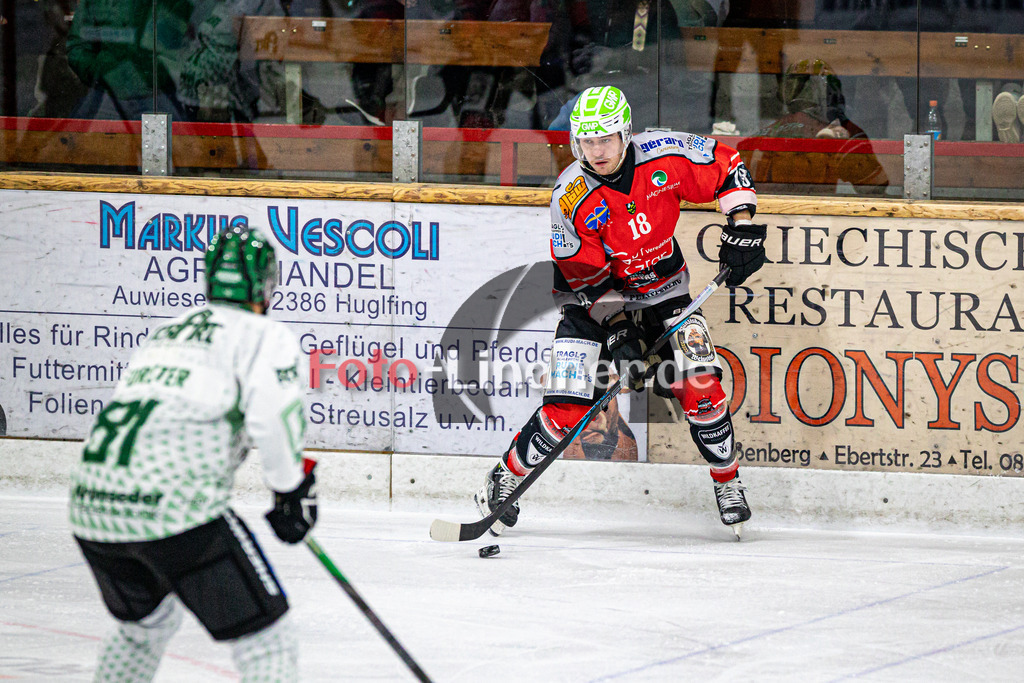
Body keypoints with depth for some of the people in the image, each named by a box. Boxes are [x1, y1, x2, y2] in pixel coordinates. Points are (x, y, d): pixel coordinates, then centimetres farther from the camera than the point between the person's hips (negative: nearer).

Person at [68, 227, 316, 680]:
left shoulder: (165, 334, 29)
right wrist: (291, 488, 3)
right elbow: (274, 414, -11)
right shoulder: (264, 335, 5)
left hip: (92, 506, 7)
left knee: (145, 621, 33)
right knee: (263, 630, -1)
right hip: (170, 503, -7)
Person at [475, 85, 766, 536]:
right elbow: (589, 279, -21)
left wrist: (743, 228, -10)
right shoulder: (570, 198, -24)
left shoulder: (665, 156, -21)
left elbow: (727, 168, -3)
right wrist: (620, 335, -28)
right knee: (568, 406, -12)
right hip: (595, 297, -2)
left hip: (663, 288, 2)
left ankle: (728, 481, 8)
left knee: (699, 381, -13)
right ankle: (506, 478, 8)